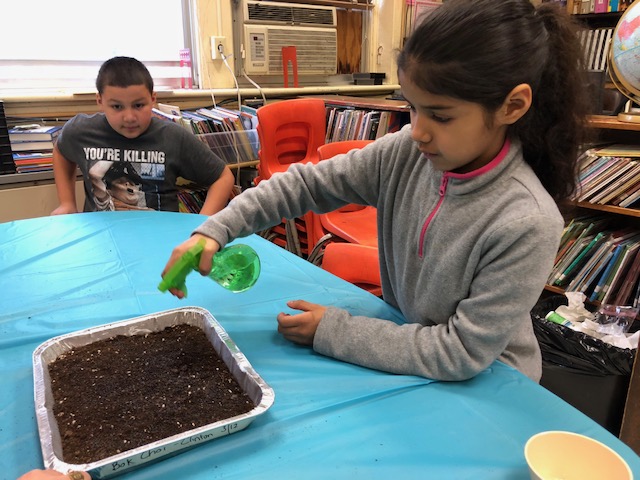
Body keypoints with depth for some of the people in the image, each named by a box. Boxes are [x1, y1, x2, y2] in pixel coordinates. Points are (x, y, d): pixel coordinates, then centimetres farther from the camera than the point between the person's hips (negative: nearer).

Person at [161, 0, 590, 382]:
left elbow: (462, 353, -24)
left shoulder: (528, 224, -29)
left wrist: (331, 330, -21)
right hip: (409, 350, 4)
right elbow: (306, 183, -8)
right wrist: (214, 230, -19)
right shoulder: (406, 153, -15)